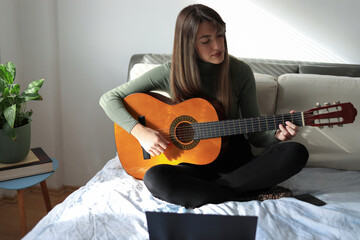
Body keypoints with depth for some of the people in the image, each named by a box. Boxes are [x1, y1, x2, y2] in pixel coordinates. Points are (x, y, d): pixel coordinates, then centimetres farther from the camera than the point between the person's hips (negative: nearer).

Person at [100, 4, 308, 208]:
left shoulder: (240, 72, -4)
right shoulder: (170, 73, -7)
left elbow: (255, 134, 1)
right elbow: (109, 99, -4)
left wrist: (277, 135, -21)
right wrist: (140, 132, -18)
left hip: (235, 158, 2)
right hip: (192, 162, -1)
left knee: (295, 153, -24)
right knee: (154, 178, -35)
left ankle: (198, 191, -23)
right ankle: (255, 194, -22)